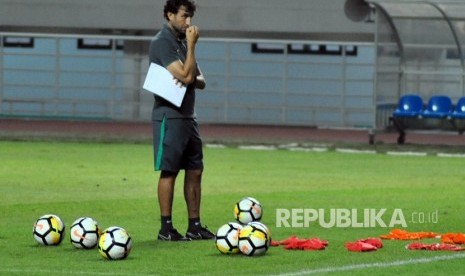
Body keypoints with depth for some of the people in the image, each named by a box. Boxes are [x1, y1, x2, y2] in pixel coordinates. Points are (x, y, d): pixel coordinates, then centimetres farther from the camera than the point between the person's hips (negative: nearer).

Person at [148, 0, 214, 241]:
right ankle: (166, 228, -2)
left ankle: (194, 226, 13)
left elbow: (200, 81, 15)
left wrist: (192, 79, -9)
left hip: (188, 117, 9)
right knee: (169, 172, -6)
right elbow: (186, 75, -20)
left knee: (195, 171, 8)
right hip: (169, 116, -9)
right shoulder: (162, 43, -12)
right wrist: (192, 45, -13)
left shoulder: (182, 41, 16)